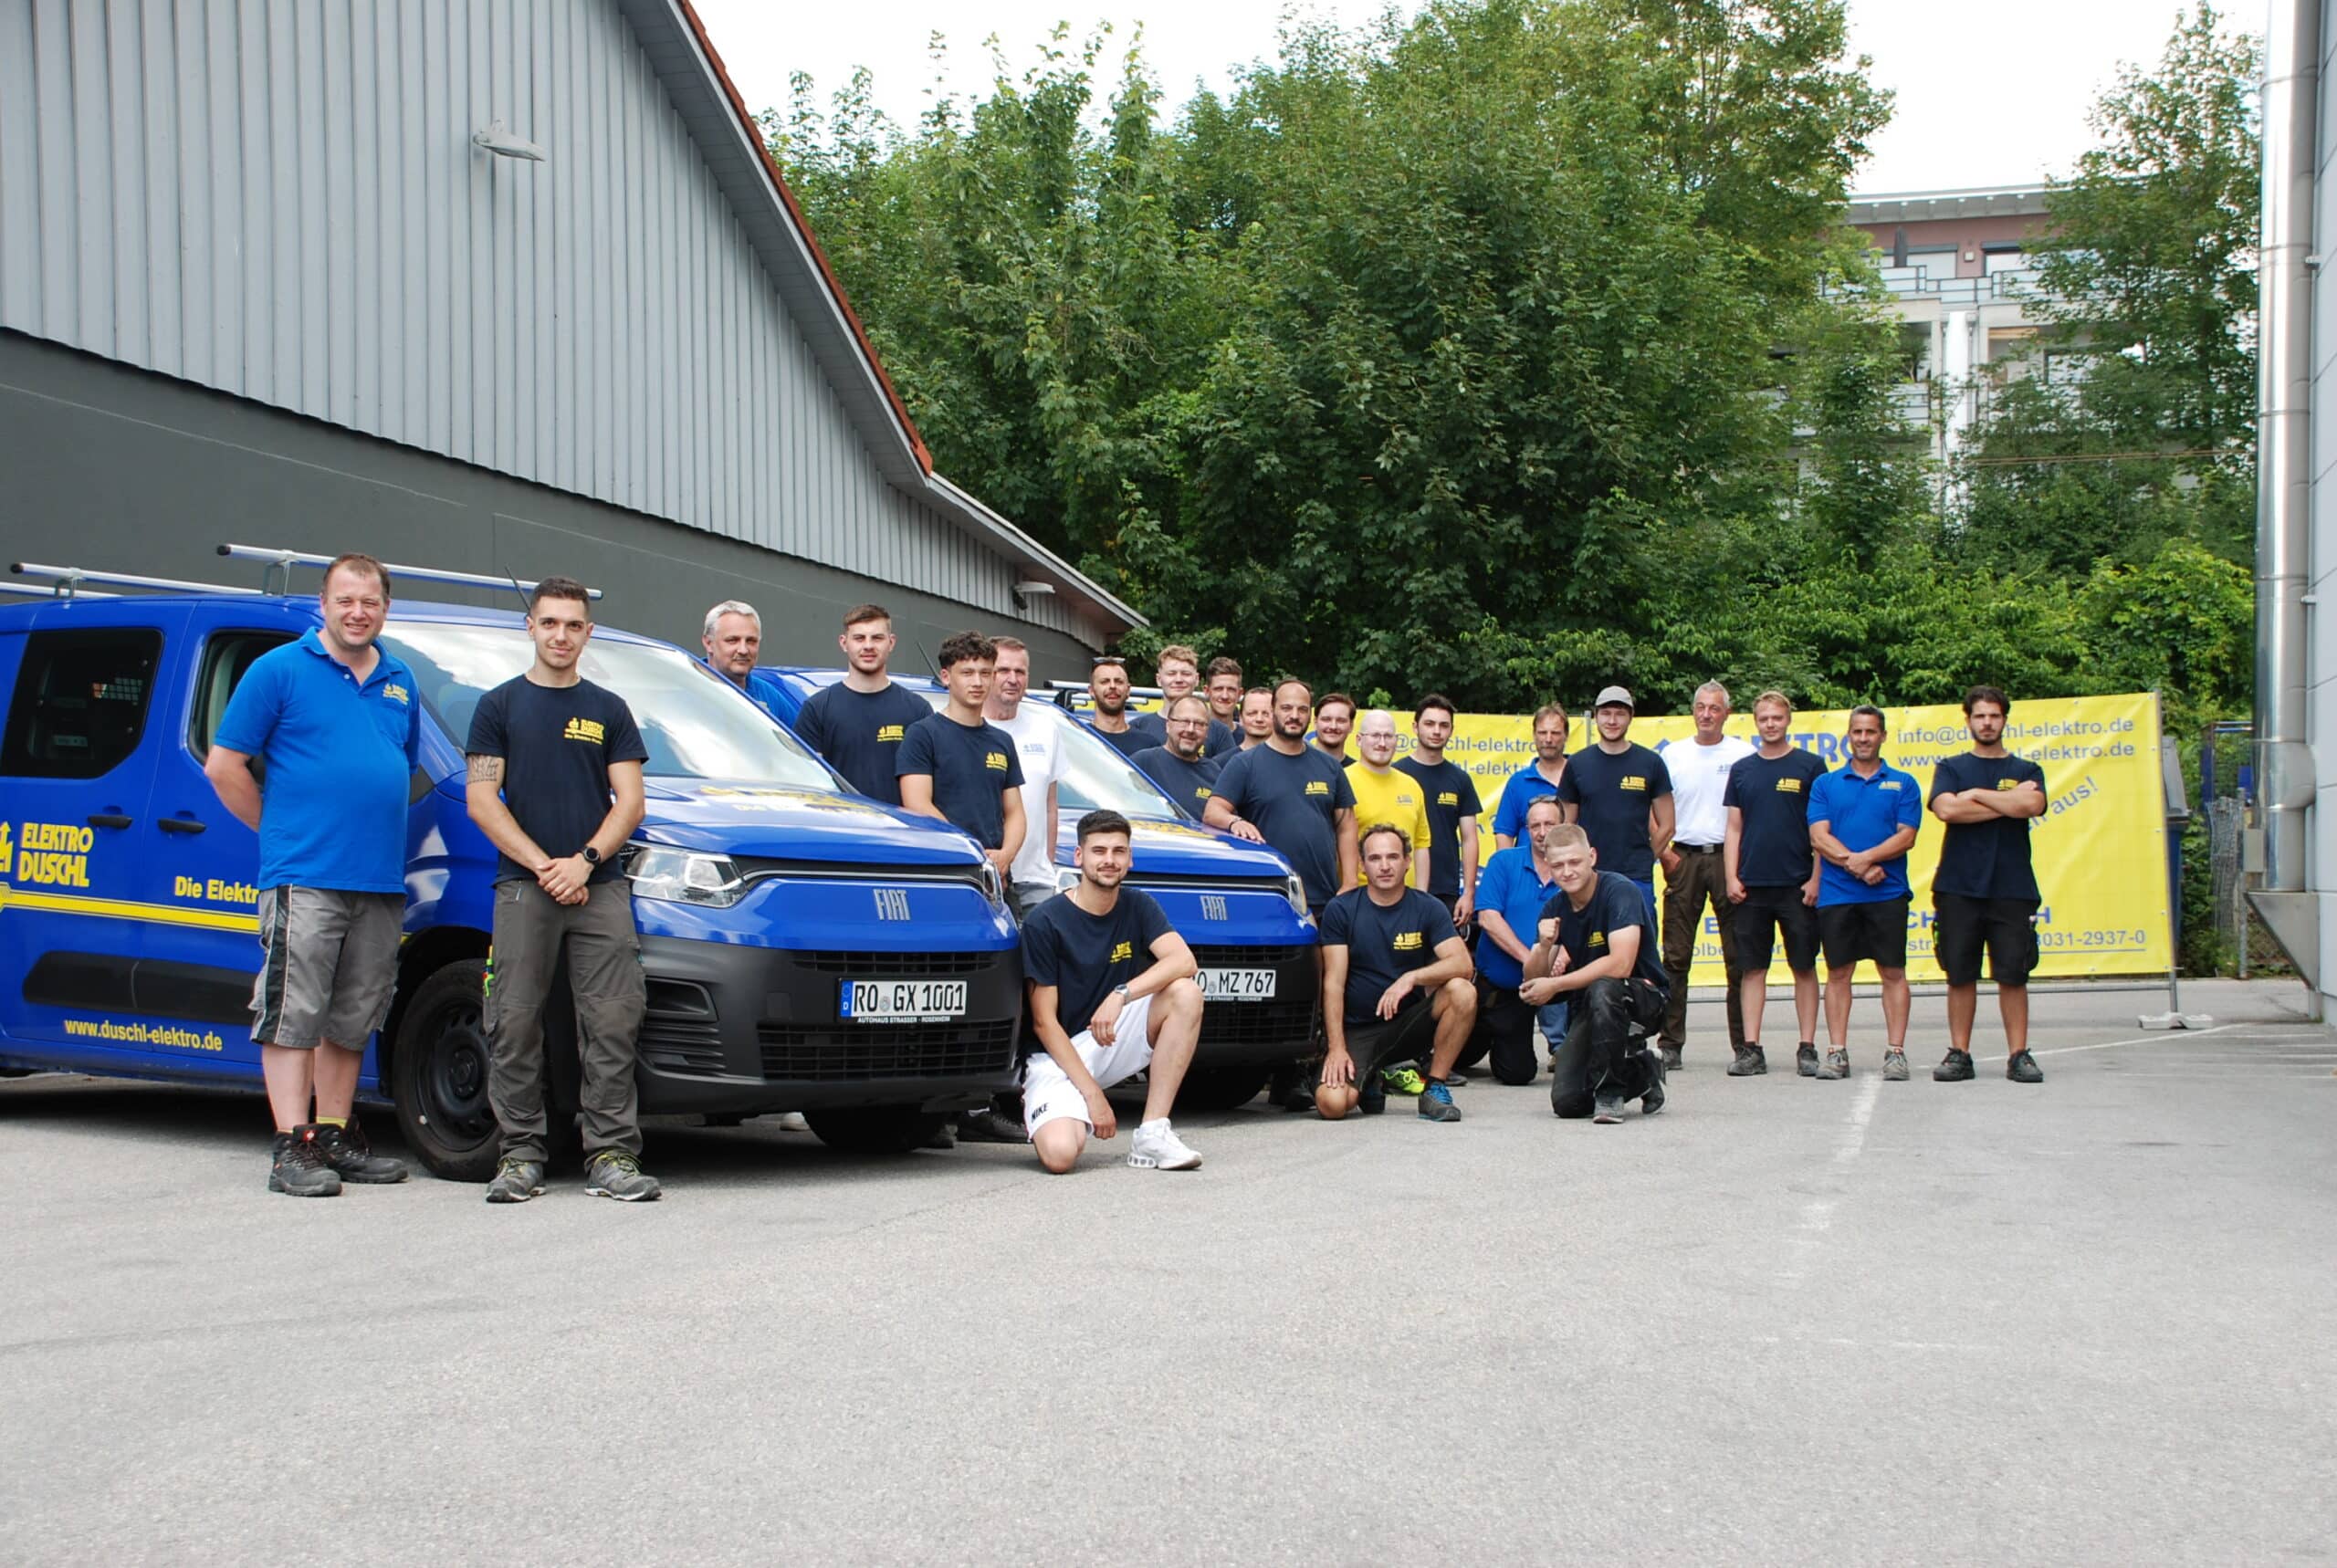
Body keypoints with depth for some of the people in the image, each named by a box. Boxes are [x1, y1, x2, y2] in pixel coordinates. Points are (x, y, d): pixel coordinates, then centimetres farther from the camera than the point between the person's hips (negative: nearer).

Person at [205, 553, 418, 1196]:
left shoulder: (399, 682, 16)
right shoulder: (279, 670, -1)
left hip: (380, 881, 6)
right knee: (293, 1015, -7)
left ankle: (335, 1137, 18)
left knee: (353, 1019, 10)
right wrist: (280, 831, 1)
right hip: (304, 878, -6)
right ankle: (292, 1148, -6)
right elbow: (224, 765, -1)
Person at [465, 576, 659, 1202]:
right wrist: (543, 866, -8)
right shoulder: (500, 706, 9)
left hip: (600, 886, 1)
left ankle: (612, 1157, -3)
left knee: (613, 1021, -6)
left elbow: (629, 803, 8)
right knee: (515, 1025, -2)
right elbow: (482, 801, 1)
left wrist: (584, 861, -8)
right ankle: (520, 1155, 6)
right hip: (523, 887, -1)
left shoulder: (609, 711, 14)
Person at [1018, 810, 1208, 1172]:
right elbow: (1044, 1021, -13)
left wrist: (1122, 994, -31)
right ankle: (1038, 1111, 9)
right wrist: (1091, 1093, -19)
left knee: (1186, 993, -21)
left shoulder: (1137, 907, 2)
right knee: (1060, 1154, -31)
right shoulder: (1044, 922, -12)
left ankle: (1152, 1135, -18)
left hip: (1113, 1041, 5)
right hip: (1058, 1052, -4)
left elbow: (1184, 960, -16)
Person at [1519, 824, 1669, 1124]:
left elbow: (1620, 965, -30)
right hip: (1587, 1011, 6)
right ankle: (1641, 1073, 14)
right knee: (1566, 1102, -14)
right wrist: (1544, 946, -23)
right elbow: (1533, 979, -1)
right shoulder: (1554, 909, 0)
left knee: (1602, 989, -40)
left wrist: (1555, 985, -25)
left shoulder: (1620, 891, -19)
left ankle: (1610, 1090, -20)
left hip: (1644, 1000, -5)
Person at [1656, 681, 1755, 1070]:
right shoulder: (1673, 754, 10)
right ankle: (1670, 1043, 5)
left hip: (1729, 858, -2)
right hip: (1683, 859, 2)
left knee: (1738, 957, 0)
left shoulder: (1744, 754, 3)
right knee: (1676, 956, 2)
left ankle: (1743, 1044, 5)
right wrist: (1662, 851, -1)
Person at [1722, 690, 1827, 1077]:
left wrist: (1816, 878, -8)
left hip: (1797, 885, -3)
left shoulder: (1809, 766, 1)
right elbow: (1734, 828, 11)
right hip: (1751, 886, 3)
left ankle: (1807, 1049, 8)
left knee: (1804, 967, 3)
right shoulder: (1742, 770, 10)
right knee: (1752, 969, 3)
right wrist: (1731, 878, 1)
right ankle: (1751, 1050, 7)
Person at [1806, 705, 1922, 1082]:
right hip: (1836, 894, 1)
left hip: (1888, 894, -1)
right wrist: (1856, 865, -13)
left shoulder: (1902, 784, 7)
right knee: (1838, 973, 3)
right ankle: (1837, 1052, 7)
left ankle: (1895, 1052, 3)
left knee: (1893, 972, 0)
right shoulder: (1826, 784, 9)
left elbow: (1906, 837, -3)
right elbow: (1819, 838, -1)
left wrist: (1865, 857, -15)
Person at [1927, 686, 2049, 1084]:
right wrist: (2008, 802, -6)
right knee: (1960, 974, 2)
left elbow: (2032, 806, -10)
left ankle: (2018, 1055, 4)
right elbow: (1946, 809, -10)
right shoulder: (1951, 768, 11)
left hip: (2013, 889, 0)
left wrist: (1977, 794, -5)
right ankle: (1959, 1054, 7)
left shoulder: (2026, 770, 11)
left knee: (2013, 974, 0)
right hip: (1959, 887, 0)